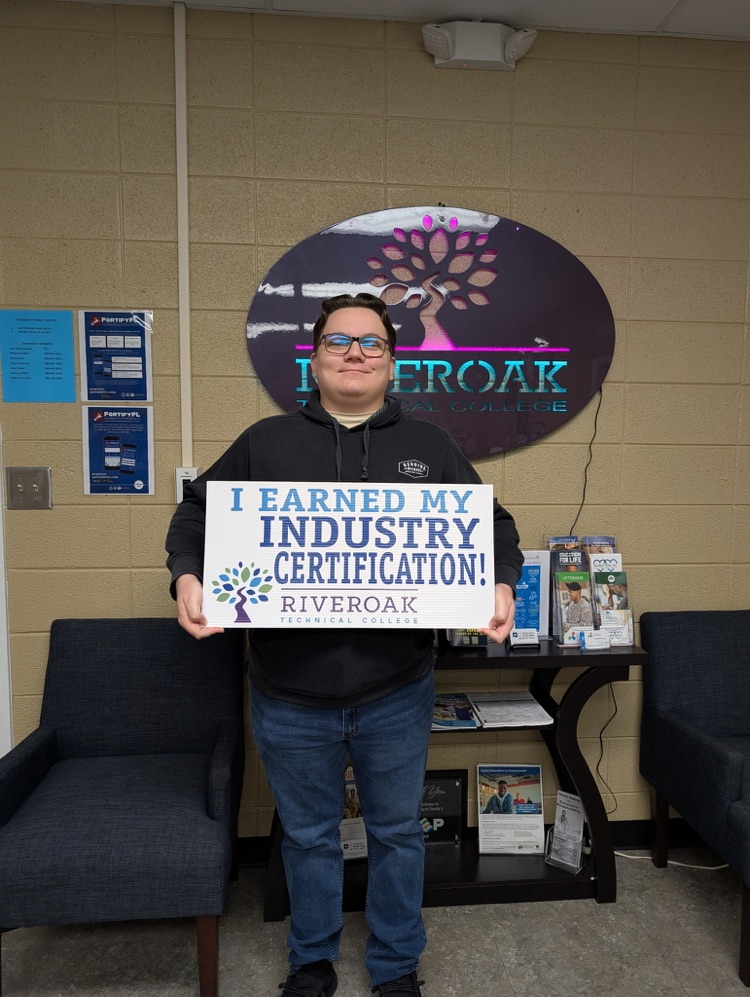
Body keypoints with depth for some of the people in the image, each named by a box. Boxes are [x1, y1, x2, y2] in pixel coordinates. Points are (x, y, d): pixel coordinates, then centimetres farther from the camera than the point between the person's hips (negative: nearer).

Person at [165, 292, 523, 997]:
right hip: (290, 696, 0)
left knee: (397, 832, 19)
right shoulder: (265, 442, 3)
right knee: (308, 835, 20)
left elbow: (493, 524, 8)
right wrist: (187, 575, -11)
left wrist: (501, 584, -11)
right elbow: (196, 511, 8)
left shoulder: (430, 448, 5)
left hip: (396, 695, 1)